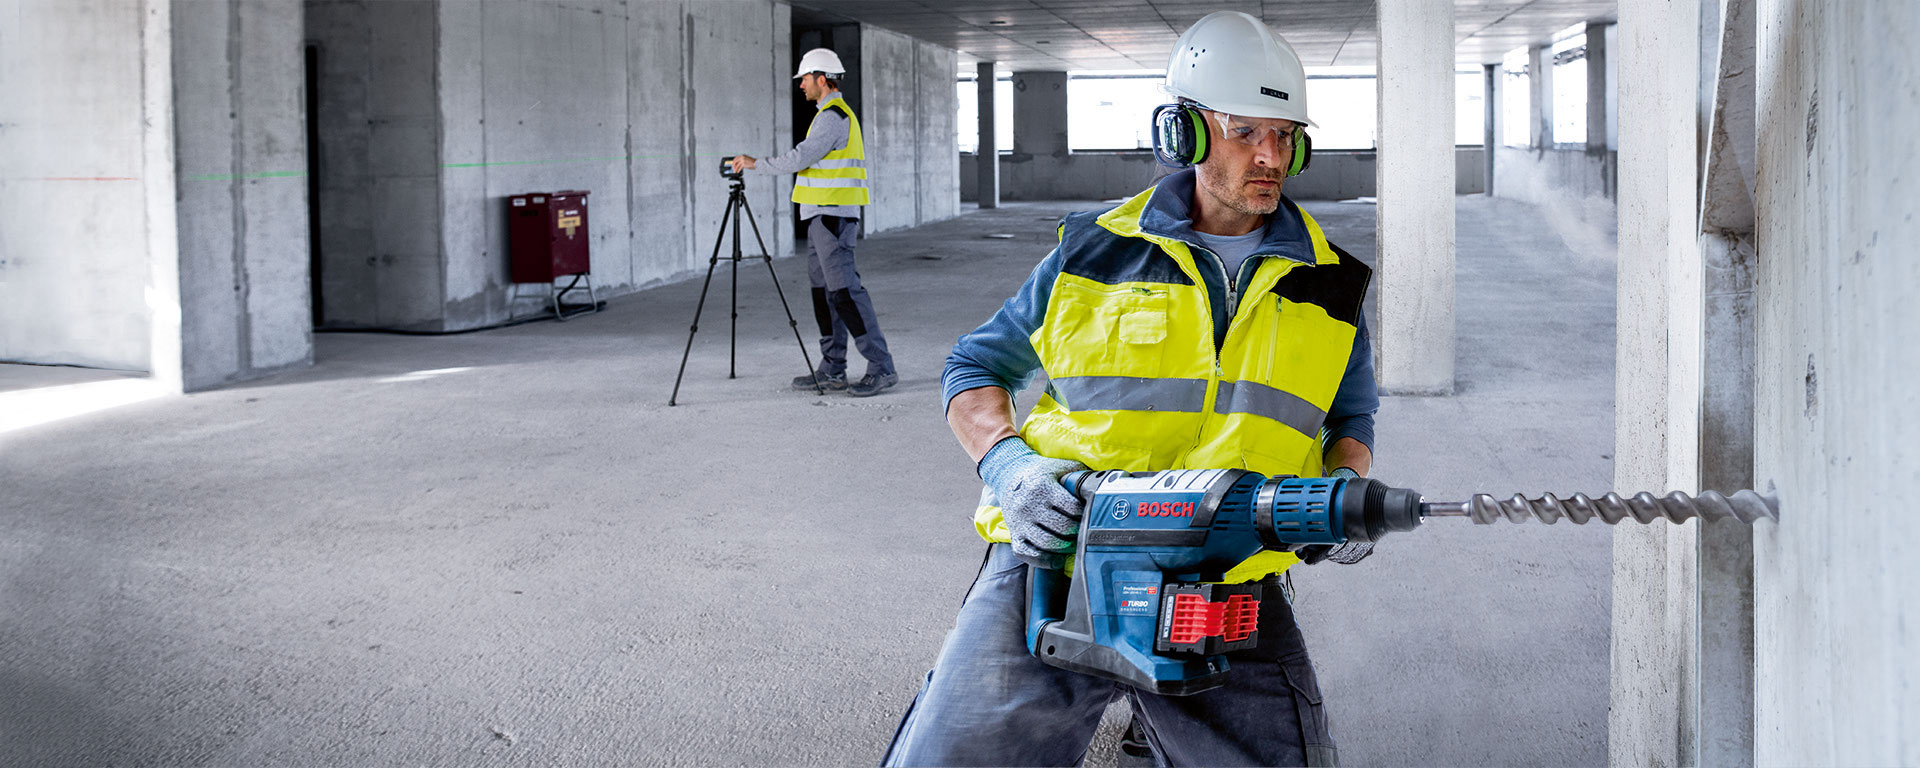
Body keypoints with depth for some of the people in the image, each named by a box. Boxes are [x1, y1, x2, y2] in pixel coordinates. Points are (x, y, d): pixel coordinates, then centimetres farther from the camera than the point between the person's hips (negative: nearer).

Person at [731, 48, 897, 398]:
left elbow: (800, 158, -20)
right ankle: (832, 371, 15)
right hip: (823, 215, 11)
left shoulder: (833, 116, -15)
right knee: (824, 290, 11)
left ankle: (881, 367, -13)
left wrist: (756, 164, -11)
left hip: (832, 215, -11)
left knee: (844, 290, -13)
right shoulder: (835, 113, 19)